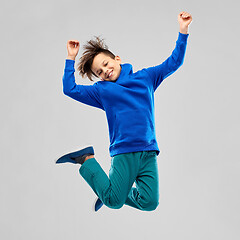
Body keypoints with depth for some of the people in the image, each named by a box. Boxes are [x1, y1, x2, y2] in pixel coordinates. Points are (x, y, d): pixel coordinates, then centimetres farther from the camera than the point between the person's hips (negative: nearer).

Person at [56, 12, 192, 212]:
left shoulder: (146, 77, 16)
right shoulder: (101, 90, 12)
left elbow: (173, 63, 16)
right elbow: (70, 89, 9)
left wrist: (183, 32, 8)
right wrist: (71, 58, 8)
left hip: (149, 152, 2)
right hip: (123, 152, -2)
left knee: (150, 203, -8)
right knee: (114, 201, -11)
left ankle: (114, 192, 20)